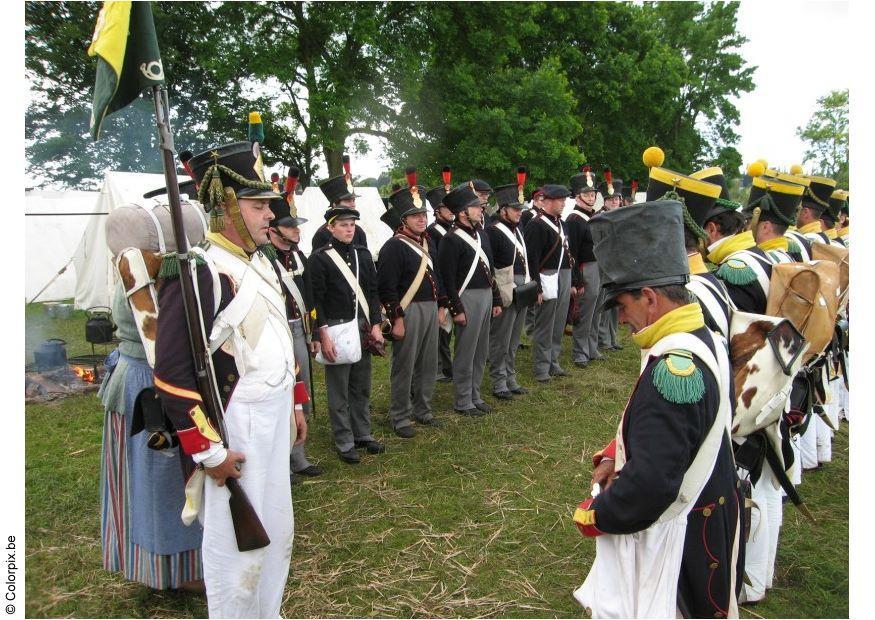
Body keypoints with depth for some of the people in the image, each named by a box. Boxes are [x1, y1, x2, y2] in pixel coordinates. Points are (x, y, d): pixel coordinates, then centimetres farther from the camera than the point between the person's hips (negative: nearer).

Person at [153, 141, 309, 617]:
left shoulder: (262, 262, 9)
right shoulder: (198, 273, -19)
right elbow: (173, 373, -21)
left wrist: (295, 404, 20)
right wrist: (207, 451, -18)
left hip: (273, 419, 9)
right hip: (232, 427, -9)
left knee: (278, 532, 22)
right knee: (237, 543, 8)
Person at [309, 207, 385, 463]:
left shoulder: (363, 254, 8)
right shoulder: (319, 258, -7)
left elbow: (372, 292, 10)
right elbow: (316, 300, -10)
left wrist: (375, 325, 3)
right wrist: (323, 336, -15)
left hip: (362, 327, 5)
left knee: (362, 386, 14)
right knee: (338, 389, 4)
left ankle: (363, 434, 27)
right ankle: (344, 442, 15)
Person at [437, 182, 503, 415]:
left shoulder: (481, 235, 14)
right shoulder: (451, 239, -13)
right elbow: (447, 278, -16)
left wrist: (496, 300, 18)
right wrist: (456, 309, -18)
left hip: (486, 296, 8)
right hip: (468, 298, -8)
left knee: (481, 352, 15)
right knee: (465, 353, 1)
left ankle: (475, 396, 28)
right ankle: (462, 402, 13)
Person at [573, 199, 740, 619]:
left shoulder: (674, 367, -30)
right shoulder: (703, 340, 2)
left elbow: (651, 482, -32)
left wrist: (594, 515, -16)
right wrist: (617, 456, 2)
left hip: (672, 541, -9)